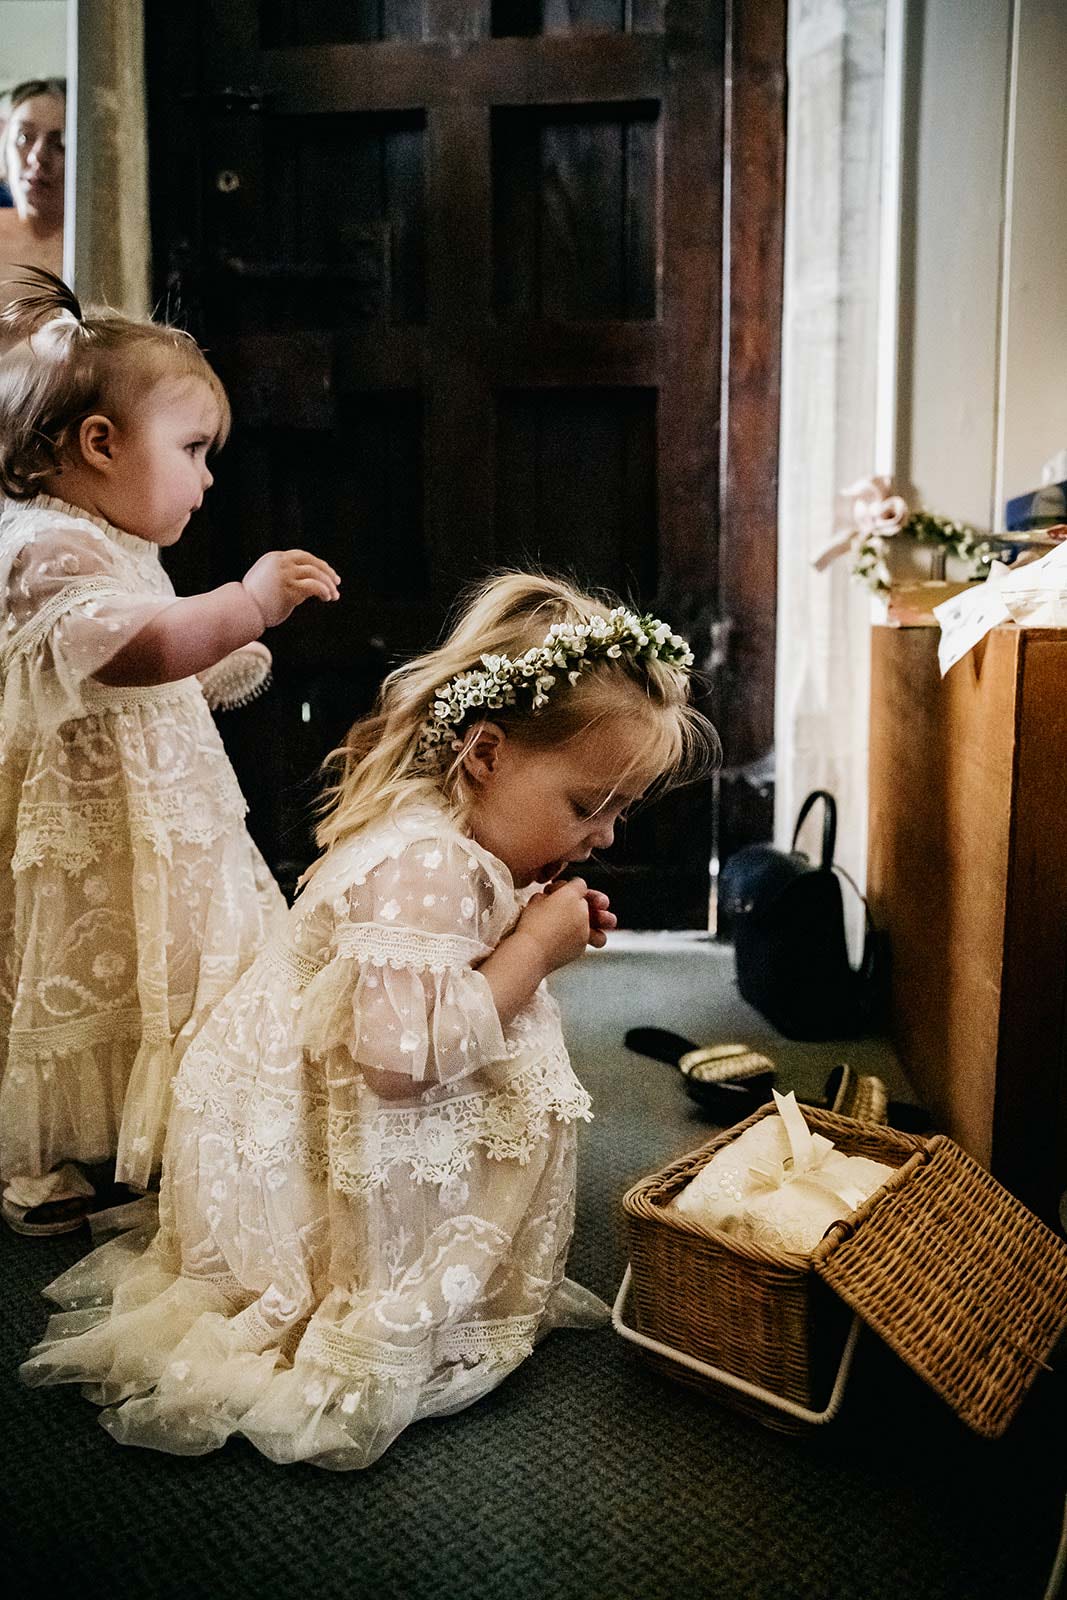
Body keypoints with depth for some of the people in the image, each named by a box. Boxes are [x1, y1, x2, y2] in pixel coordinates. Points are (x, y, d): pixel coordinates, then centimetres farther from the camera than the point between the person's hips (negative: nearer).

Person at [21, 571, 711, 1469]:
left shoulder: (445, 843, 4)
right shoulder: (423, 864, -30)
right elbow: (402, 1053, -36)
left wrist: (536, 931, 0)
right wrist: (532, 951, -26)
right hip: (290, 1151, -10)